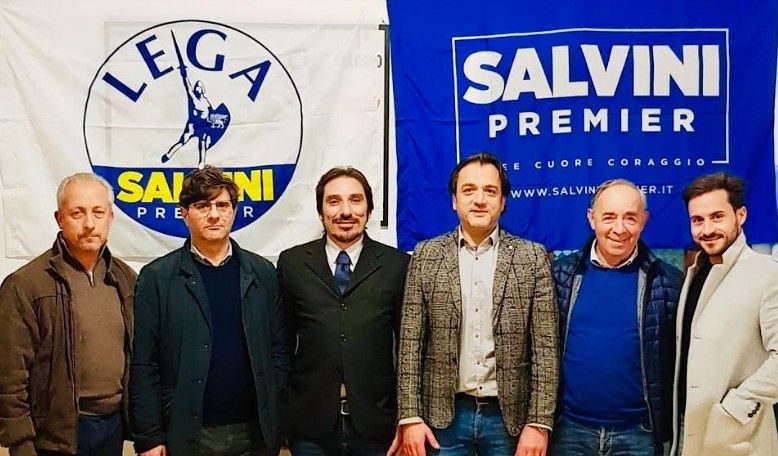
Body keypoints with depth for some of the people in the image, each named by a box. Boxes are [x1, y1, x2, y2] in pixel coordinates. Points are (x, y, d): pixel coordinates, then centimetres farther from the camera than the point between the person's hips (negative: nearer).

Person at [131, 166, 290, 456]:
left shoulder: (262, 273, 6)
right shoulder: (156, 277, -1)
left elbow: (279, 350, 8)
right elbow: (144, 365, -3)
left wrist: (274, 420, 1)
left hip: (253, 432, 2)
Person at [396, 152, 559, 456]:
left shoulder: (532, 257, 0)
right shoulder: (426, 255, 2)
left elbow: (545, 347, -3)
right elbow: (411, 342, 1)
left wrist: (539, 422, -8)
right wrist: (410, 417, -5)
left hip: (509, 416, 0)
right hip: (444, 415, 1)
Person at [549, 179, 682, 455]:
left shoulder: (667, 282, -3)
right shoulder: (562, 274, 0)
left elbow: (679, 362, 2)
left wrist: (668, 426, 0)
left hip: (638, 432, -1)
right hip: (570, 428, 1)